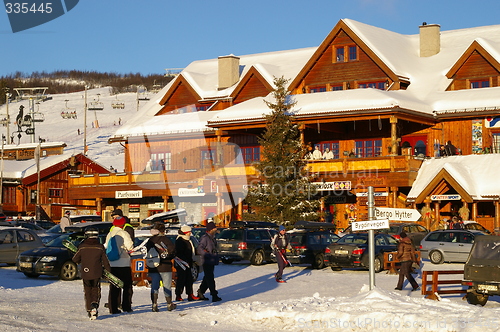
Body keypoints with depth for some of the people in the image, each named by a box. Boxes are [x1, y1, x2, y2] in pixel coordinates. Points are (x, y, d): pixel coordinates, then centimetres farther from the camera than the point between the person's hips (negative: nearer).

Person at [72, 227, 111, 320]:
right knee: (96, 291, 11)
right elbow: (105, 262, 0)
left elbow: (75, 260, 3)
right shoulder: (100, 247, -5)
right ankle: (94, 306, -15)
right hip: (97, 274, 0)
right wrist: (109, 271, 14)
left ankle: (89, 311, 11)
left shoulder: (82, 247, -5)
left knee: (87, 292, 14)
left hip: (85, 274, 0)